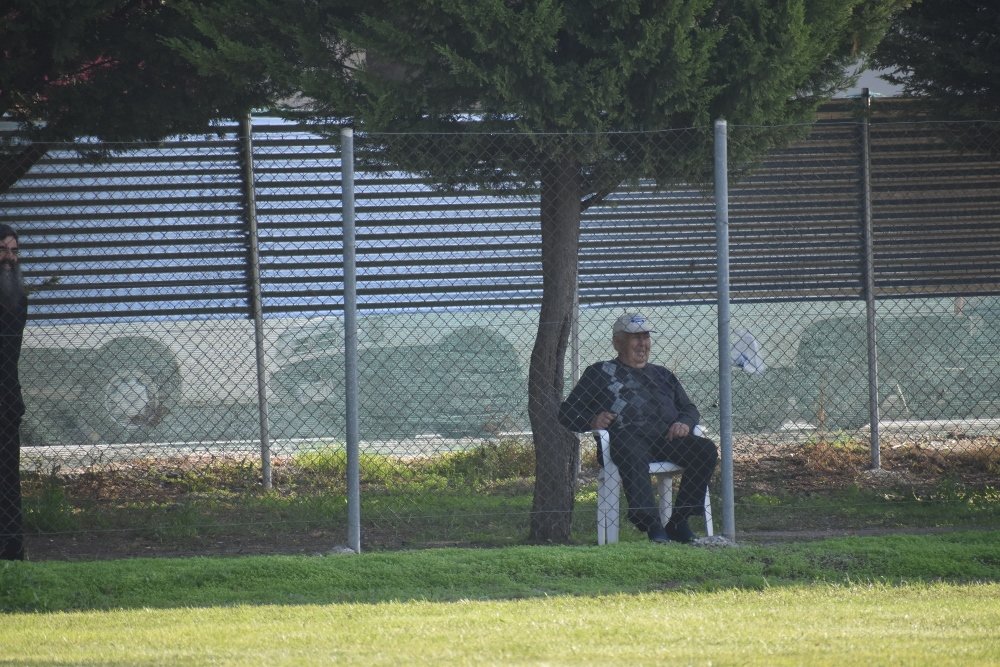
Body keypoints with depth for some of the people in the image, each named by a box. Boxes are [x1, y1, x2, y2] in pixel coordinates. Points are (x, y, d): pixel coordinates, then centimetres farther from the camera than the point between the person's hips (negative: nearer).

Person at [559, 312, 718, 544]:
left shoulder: (663, 375, 36)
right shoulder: (600, 373, 24)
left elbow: (689, 408, 30)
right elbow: (567, 413, 18)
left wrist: (685, 423, 4)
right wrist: (592, 421, -5)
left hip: (668, 437, 4)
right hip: (626, 436, -4)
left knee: (706, 449, -25)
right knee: (633, 456, -41)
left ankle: (679, 522, -24)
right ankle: (652, 526, -49)